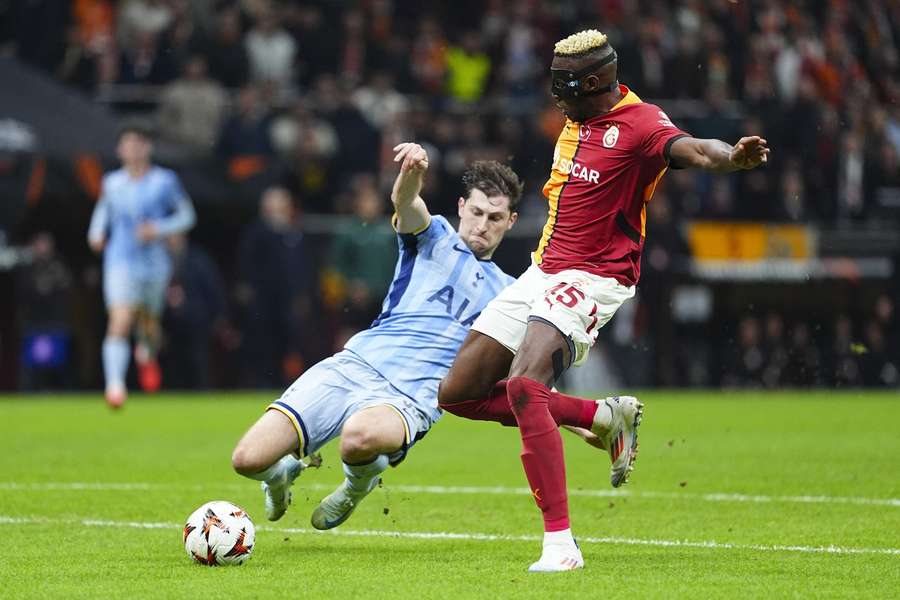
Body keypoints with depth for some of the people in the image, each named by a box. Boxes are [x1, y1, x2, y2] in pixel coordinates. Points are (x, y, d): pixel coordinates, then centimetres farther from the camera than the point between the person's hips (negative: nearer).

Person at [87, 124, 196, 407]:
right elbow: (103, 210, 23)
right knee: (119, 323, -19)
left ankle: (147, 354, 53)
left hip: (155, 264, 1)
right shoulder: (111, 183, 4)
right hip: (121, 263, -1)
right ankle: (115, 385, -26)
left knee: (148, 322, 16)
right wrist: (96, 233, 3)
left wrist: (159, 230, -12)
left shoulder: (165, 181, -2)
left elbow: (186, 215, 5)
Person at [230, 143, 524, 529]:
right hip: (353, 366, 0)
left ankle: (358, 485, -1)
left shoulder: (506, 293, 19)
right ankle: (284, 472, 22)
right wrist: (413, 172, -34)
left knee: (360, 435, -39)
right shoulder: (434, 237, 13)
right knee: (248, 459, -17)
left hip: (408, 400, 0)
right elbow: (405, 202, -11)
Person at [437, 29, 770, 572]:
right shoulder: (578, 119, 10)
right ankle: (605, 417, 15)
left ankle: (561, 545, -32)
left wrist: (733, 157, -56)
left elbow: (690, 149, -37)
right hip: (544, 271, 9)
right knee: (459, 395, 7)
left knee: (523, 386, -31)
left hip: (594, 279, -9)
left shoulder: (640, 122, -16)